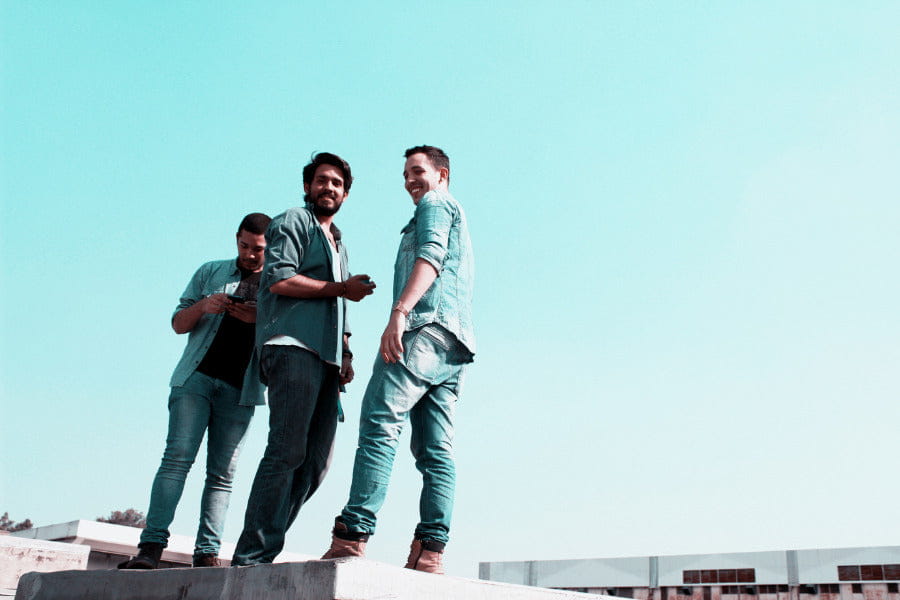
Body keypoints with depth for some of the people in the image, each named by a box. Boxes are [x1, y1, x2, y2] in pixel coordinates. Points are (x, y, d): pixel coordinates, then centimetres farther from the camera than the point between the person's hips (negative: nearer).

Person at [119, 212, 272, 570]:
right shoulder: (211, 273, 18)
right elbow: (179, 324, 15)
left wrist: (257, 318, -12)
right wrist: (202, 306, -6)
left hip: (240, 389, 0)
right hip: (197, 377, 0)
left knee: (222, 474, -4)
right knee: (177, 457, -12)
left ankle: (207, 554, -5)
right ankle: (151, 546, -15)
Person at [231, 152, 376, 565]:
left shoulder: (337, 244, 32)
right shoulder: (294, 222, 7)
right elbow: (279, 279, -9)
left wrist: (346, 354, 16)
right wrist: (341, 289, -4)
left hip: (326, 357, 8)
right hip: (293, 346, -8)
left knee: (314, 463, 1)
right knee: (287, 451, -17)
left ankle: (263, 550, 5)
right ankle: (252, 557, -15)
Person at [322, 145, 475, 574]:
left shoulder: (435, 204, 9)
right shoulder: (457, 220, 37)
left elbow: (430, 256, -10)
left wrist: (399, 311, -23)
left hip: (426, 327, -10)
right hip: (455, 346, 10)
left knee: (379, 426, -18)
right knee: (436, 452, -1)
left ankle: (352, 536, -26)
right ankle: (429, 550, -8)